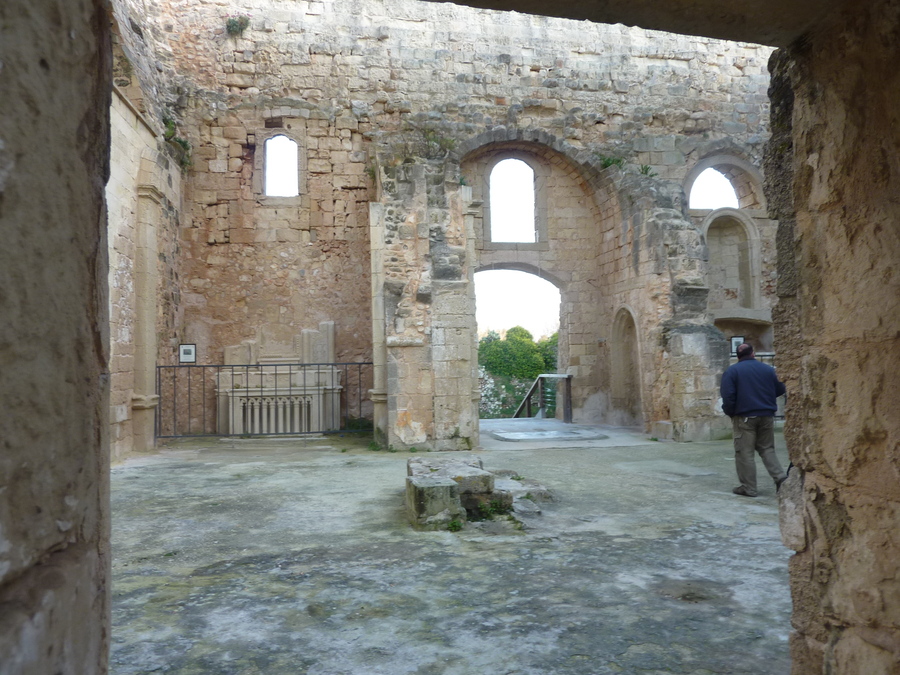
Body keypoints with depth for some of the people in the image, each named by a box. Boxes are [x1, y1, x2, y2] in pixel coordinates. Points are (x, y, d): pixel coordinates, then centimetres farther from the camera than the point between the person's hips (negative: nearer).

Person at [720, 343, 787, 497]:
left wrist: (729, 412, 2)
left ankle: (748, 488, 4)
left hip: (744, 417, -4)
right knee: (767, 449, 17)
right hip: (767, 416, 4)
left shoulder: (732, 371, -5)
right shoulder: (768, 369, 6)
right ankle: (780, 477, 3)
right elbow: (779, 390, 13)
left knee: (745, 453, 1)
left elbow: (728, 395, -13)